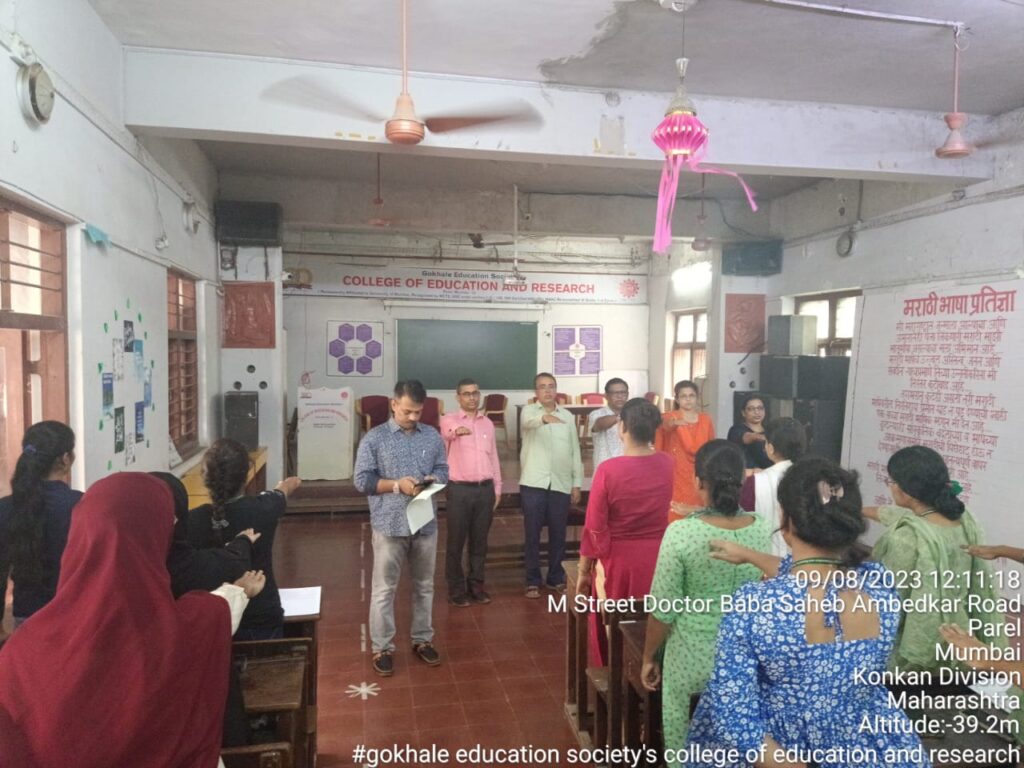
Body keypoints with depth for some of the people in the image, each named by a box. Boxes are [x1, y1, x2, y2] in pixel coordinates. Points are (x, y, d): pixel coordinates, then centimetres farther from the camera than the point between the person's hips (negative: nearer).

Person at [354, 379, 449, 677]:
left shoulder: (432, 436, 5)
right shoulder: (374, 438, -6)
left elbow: (443, 470, 10)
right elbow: (362, 480, -9)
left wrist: (433, 480, -13)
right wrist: (397, 485, -20)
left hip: (426, 524, 4)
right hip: (389, 525, -3)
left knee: (424, 586, 15)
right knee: (384, 589, 5)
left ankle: (423, 640, 31)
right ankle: (382, 648, 20)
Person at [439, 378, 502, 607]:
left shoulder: (487, 423, 11)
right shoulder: (449, 419, -4)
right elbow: (447, 431, -30)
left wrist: (497, 488, 12)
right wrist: (457, 430, -54)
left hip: (485, 489, 4)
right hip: (459, 489, -4)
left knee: (480, 540, 11)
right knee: (456, 541, 3)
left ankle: (476, 585, 24)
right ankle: (456, 589, 15)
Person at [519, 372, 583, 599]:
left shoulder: (568, 416, 10)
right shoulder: (529, 411, 0)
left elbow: (575, 452, 11)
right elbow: (528, 422, -26)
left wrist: (577, 484, 7)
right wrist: (544, 418, -49)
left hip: (561, 484, 3)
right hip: (533, 483, -2)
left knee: (558, 534, 10)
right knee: (532, 534, 4)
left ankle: (556, 578, 24)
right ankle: (532, 581, 15)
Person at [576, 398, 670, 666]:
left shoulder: (608, 469, -18)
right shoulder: (667, 464, -9)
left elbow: (595, 527, -12)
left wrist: (583, 571, -3)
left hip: (617, 561, -3)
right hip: (657, 559, 4)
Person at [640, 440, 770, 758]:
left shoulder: (681, 532, -22)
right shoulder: (761, 529, -9)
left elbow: (664, 609, -14)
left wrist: (649, 657, 0)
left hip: (691, 659, -3)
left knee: (682, 749, 18)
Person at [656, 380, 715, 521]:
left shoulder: (706, 420, 8)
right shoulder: (671, 416, -4)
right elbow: (665, 425, -28)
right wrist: (673, 423, -51)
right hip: (677, 475, -3)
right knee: (676, 515, -8)